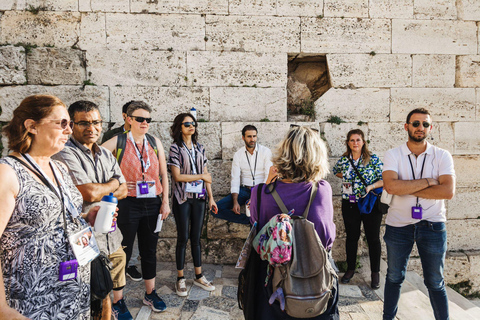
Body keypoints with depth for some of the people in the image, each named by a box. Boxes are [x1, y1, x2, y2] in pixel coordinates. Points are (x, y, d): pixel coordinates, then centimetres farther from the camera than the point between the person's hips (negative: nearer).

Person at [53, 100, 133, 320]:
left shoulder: (106, 154, 10)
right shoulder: (66, 154, -14)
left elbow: (123, 191, 8)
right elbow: (89, 193, -23)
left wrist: (99, 192, -11)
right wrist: (112, 184, -3)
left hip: (111, 234, 7)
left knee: (117, 283, 22)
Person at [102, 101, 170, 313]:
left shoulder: (155, 142, 5)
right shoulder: (118, 142, -6)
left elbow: (163, 174, 7)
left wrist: (165, 201, 2)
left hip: (152, 204, 4)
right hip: (128, 205, -4)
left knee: (149, 250, 16)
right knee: (123, 252, 7)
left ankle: (150, 294, 33)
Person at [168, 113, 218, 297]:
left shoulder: (200, 148, 10)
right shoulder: (175, 148, -4)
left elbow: (206, 175, 10)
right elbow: (177, 176, -12)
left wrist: (211, 197, 6)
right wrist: (201, 176, -8)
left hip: (199, 198, 4)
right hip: (182, 198, -4)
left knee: (196, 238, 11)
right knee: (183, 238, 4)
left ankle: (199, 277, 23)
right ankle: (180, 279, 18)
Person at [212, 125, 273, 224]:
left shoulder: (266, 152, 0)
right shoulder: (238, 155, 7)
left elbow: (269, 176, -7)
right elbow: (235, 179, 1)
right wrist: (235, 202, -14)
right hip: (244, 190, 3)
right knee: (216, 209, -18)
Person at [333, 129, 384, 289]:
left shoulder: (373, 159, -5)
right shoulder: (343, 160, 3)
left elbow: (383, 179, -6)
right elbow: (336, 171, 23)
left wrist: (370, 187, -21)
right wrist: (345, 177, 6)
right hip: (350, 205, 2)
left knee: (373, 238, 7)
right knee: (351, 237, 12)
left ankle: (375, 272, 23)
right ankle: (350, 269, 28)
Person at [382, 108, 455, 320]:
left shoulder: (442, 156, -3)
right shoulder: (393, 155, -5)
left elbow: (448, 191, -17)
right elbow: (390, 186, -22)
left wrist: (407, 189, -17)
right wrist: (427, 181, -17)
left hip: (432, 226, 0)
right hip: (398, 225, 1)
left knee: (435, 283, 13)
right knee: (394, 278, 16)